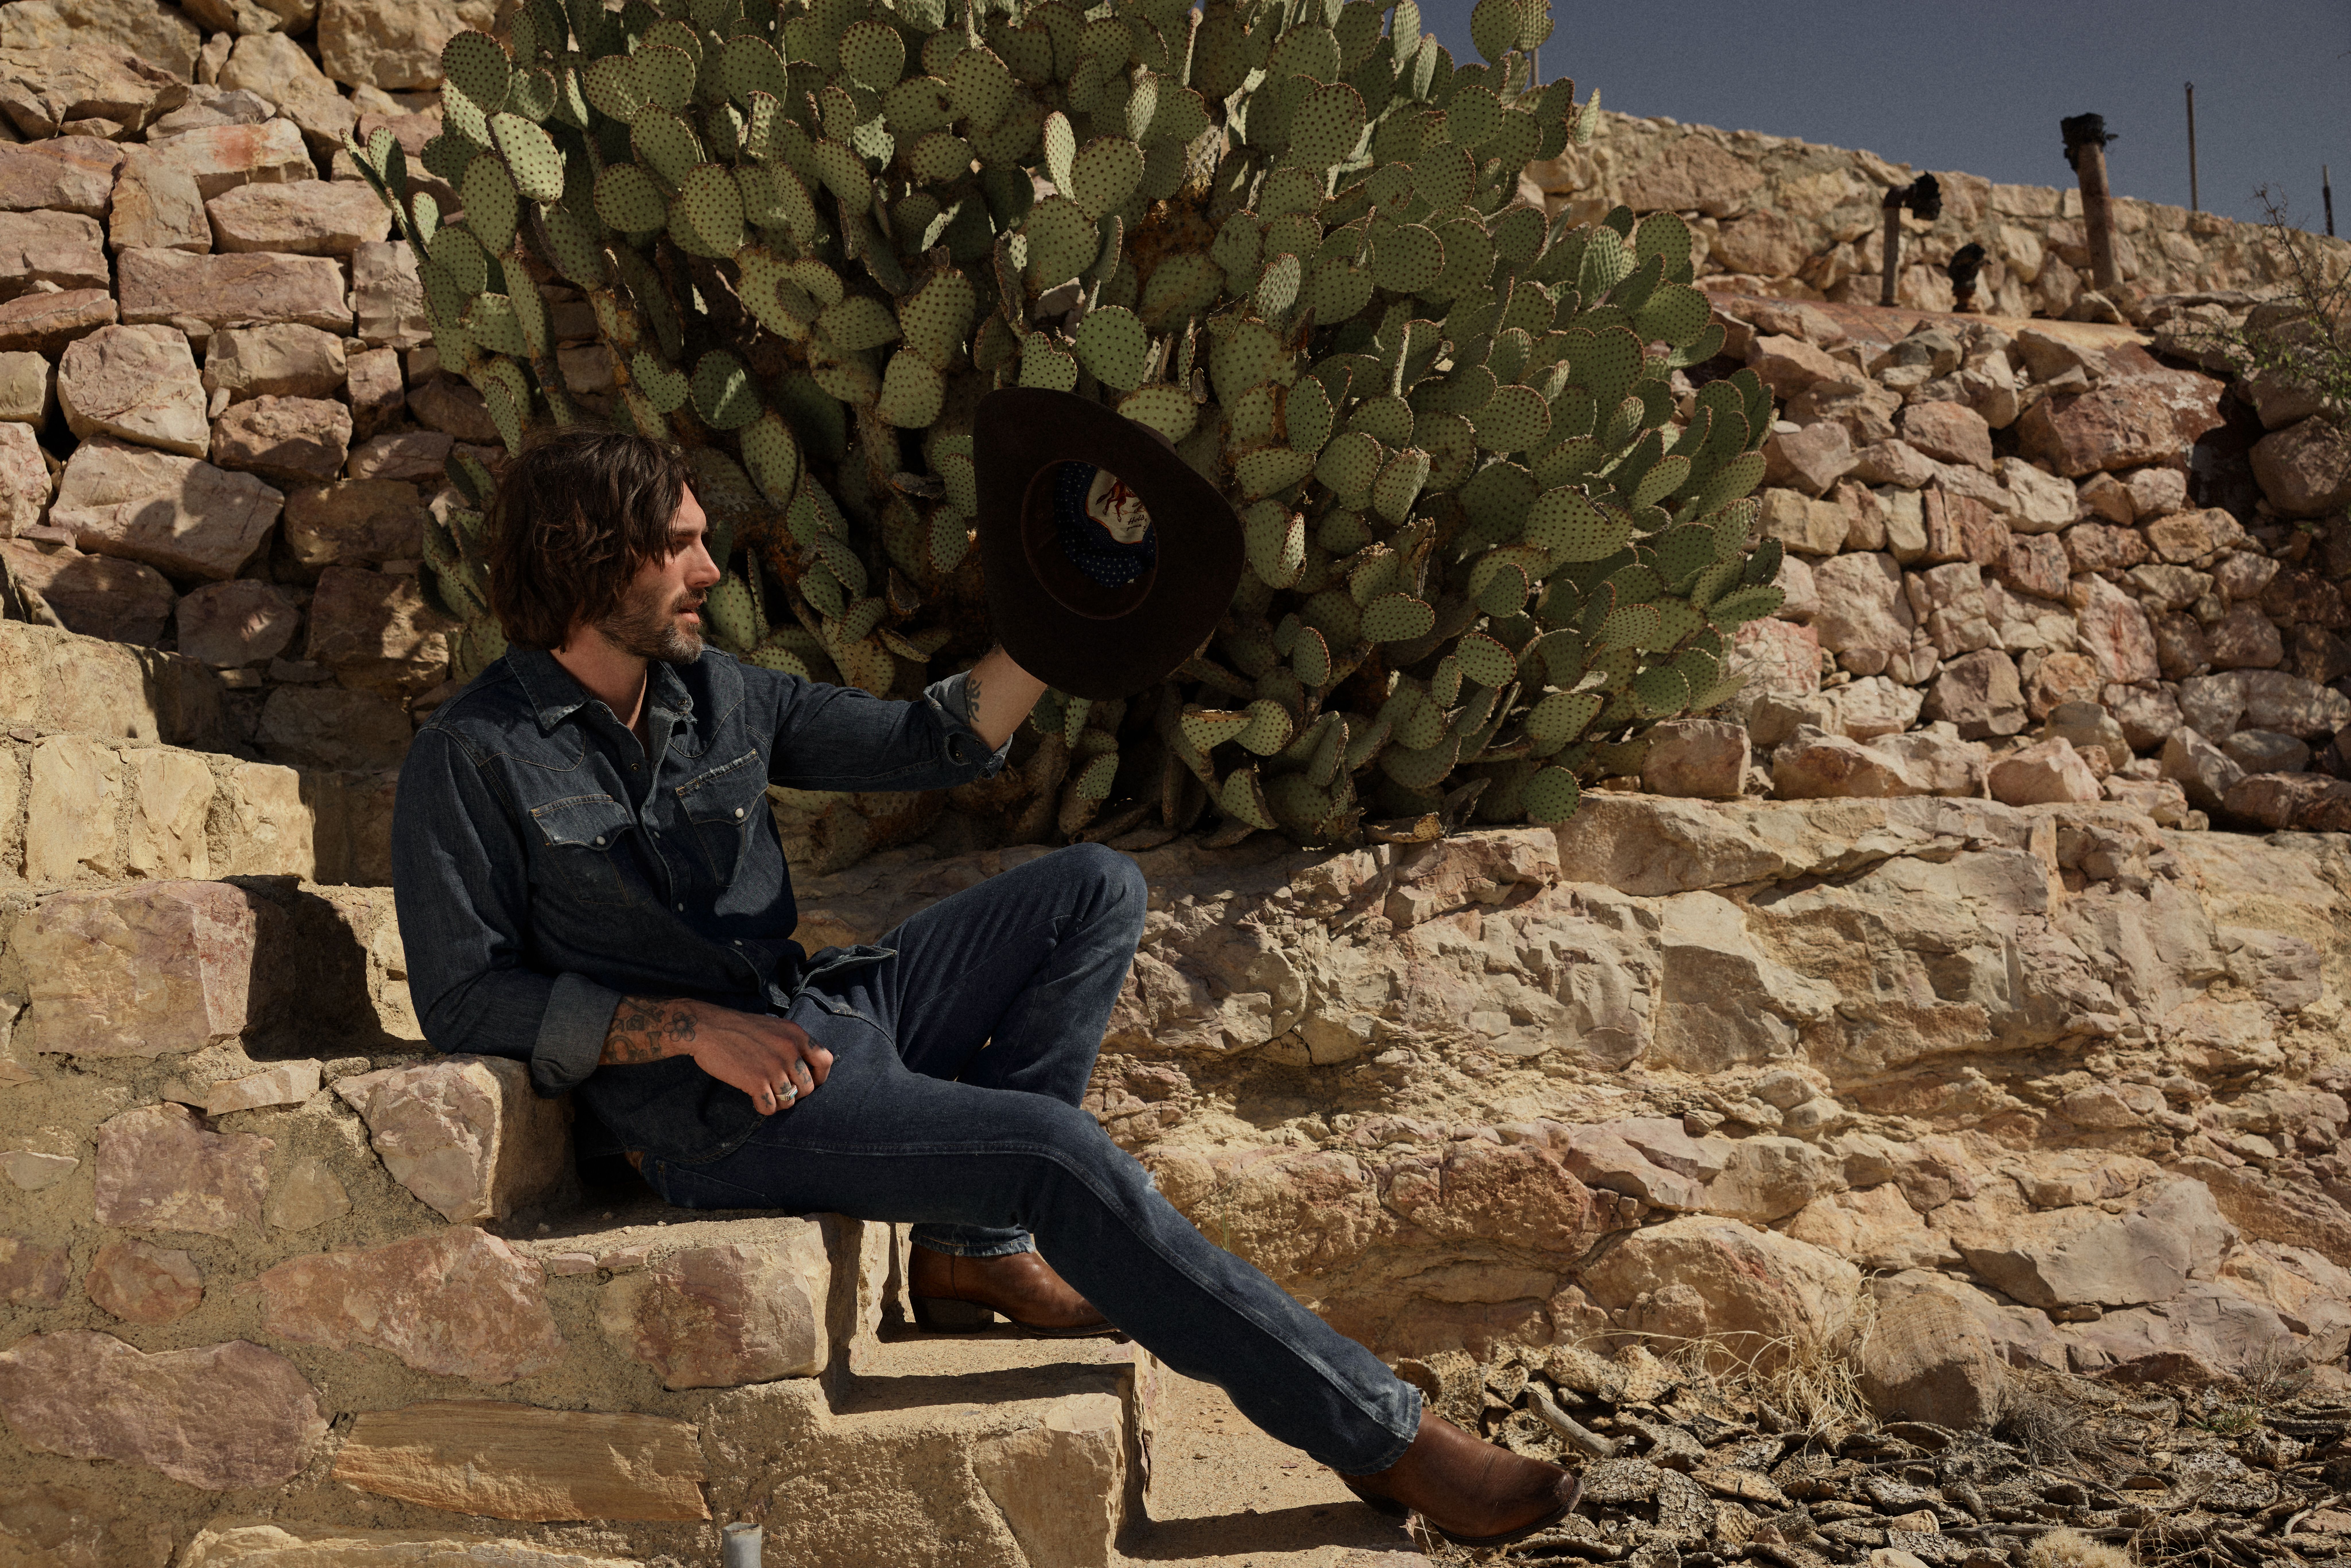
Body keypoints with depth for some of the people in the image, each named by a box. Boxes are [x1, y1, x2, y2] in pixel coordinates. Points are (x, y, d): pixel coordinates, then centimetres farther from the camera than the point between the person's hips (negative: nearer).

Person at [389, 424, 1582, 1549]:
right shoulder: (474, 759, -9)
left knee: (1097, 889, -1)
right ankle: (1379, 1436, -15)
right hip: (714, 1120, -8)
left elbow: (930, 746, 15)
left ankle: (973, 1250, -2)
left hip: (817, 1013, 8)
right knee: (1060, 1150, -25)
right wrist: (694, 1028, -19)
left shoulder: (714, 693, 9)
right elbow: (464, 997, -12)